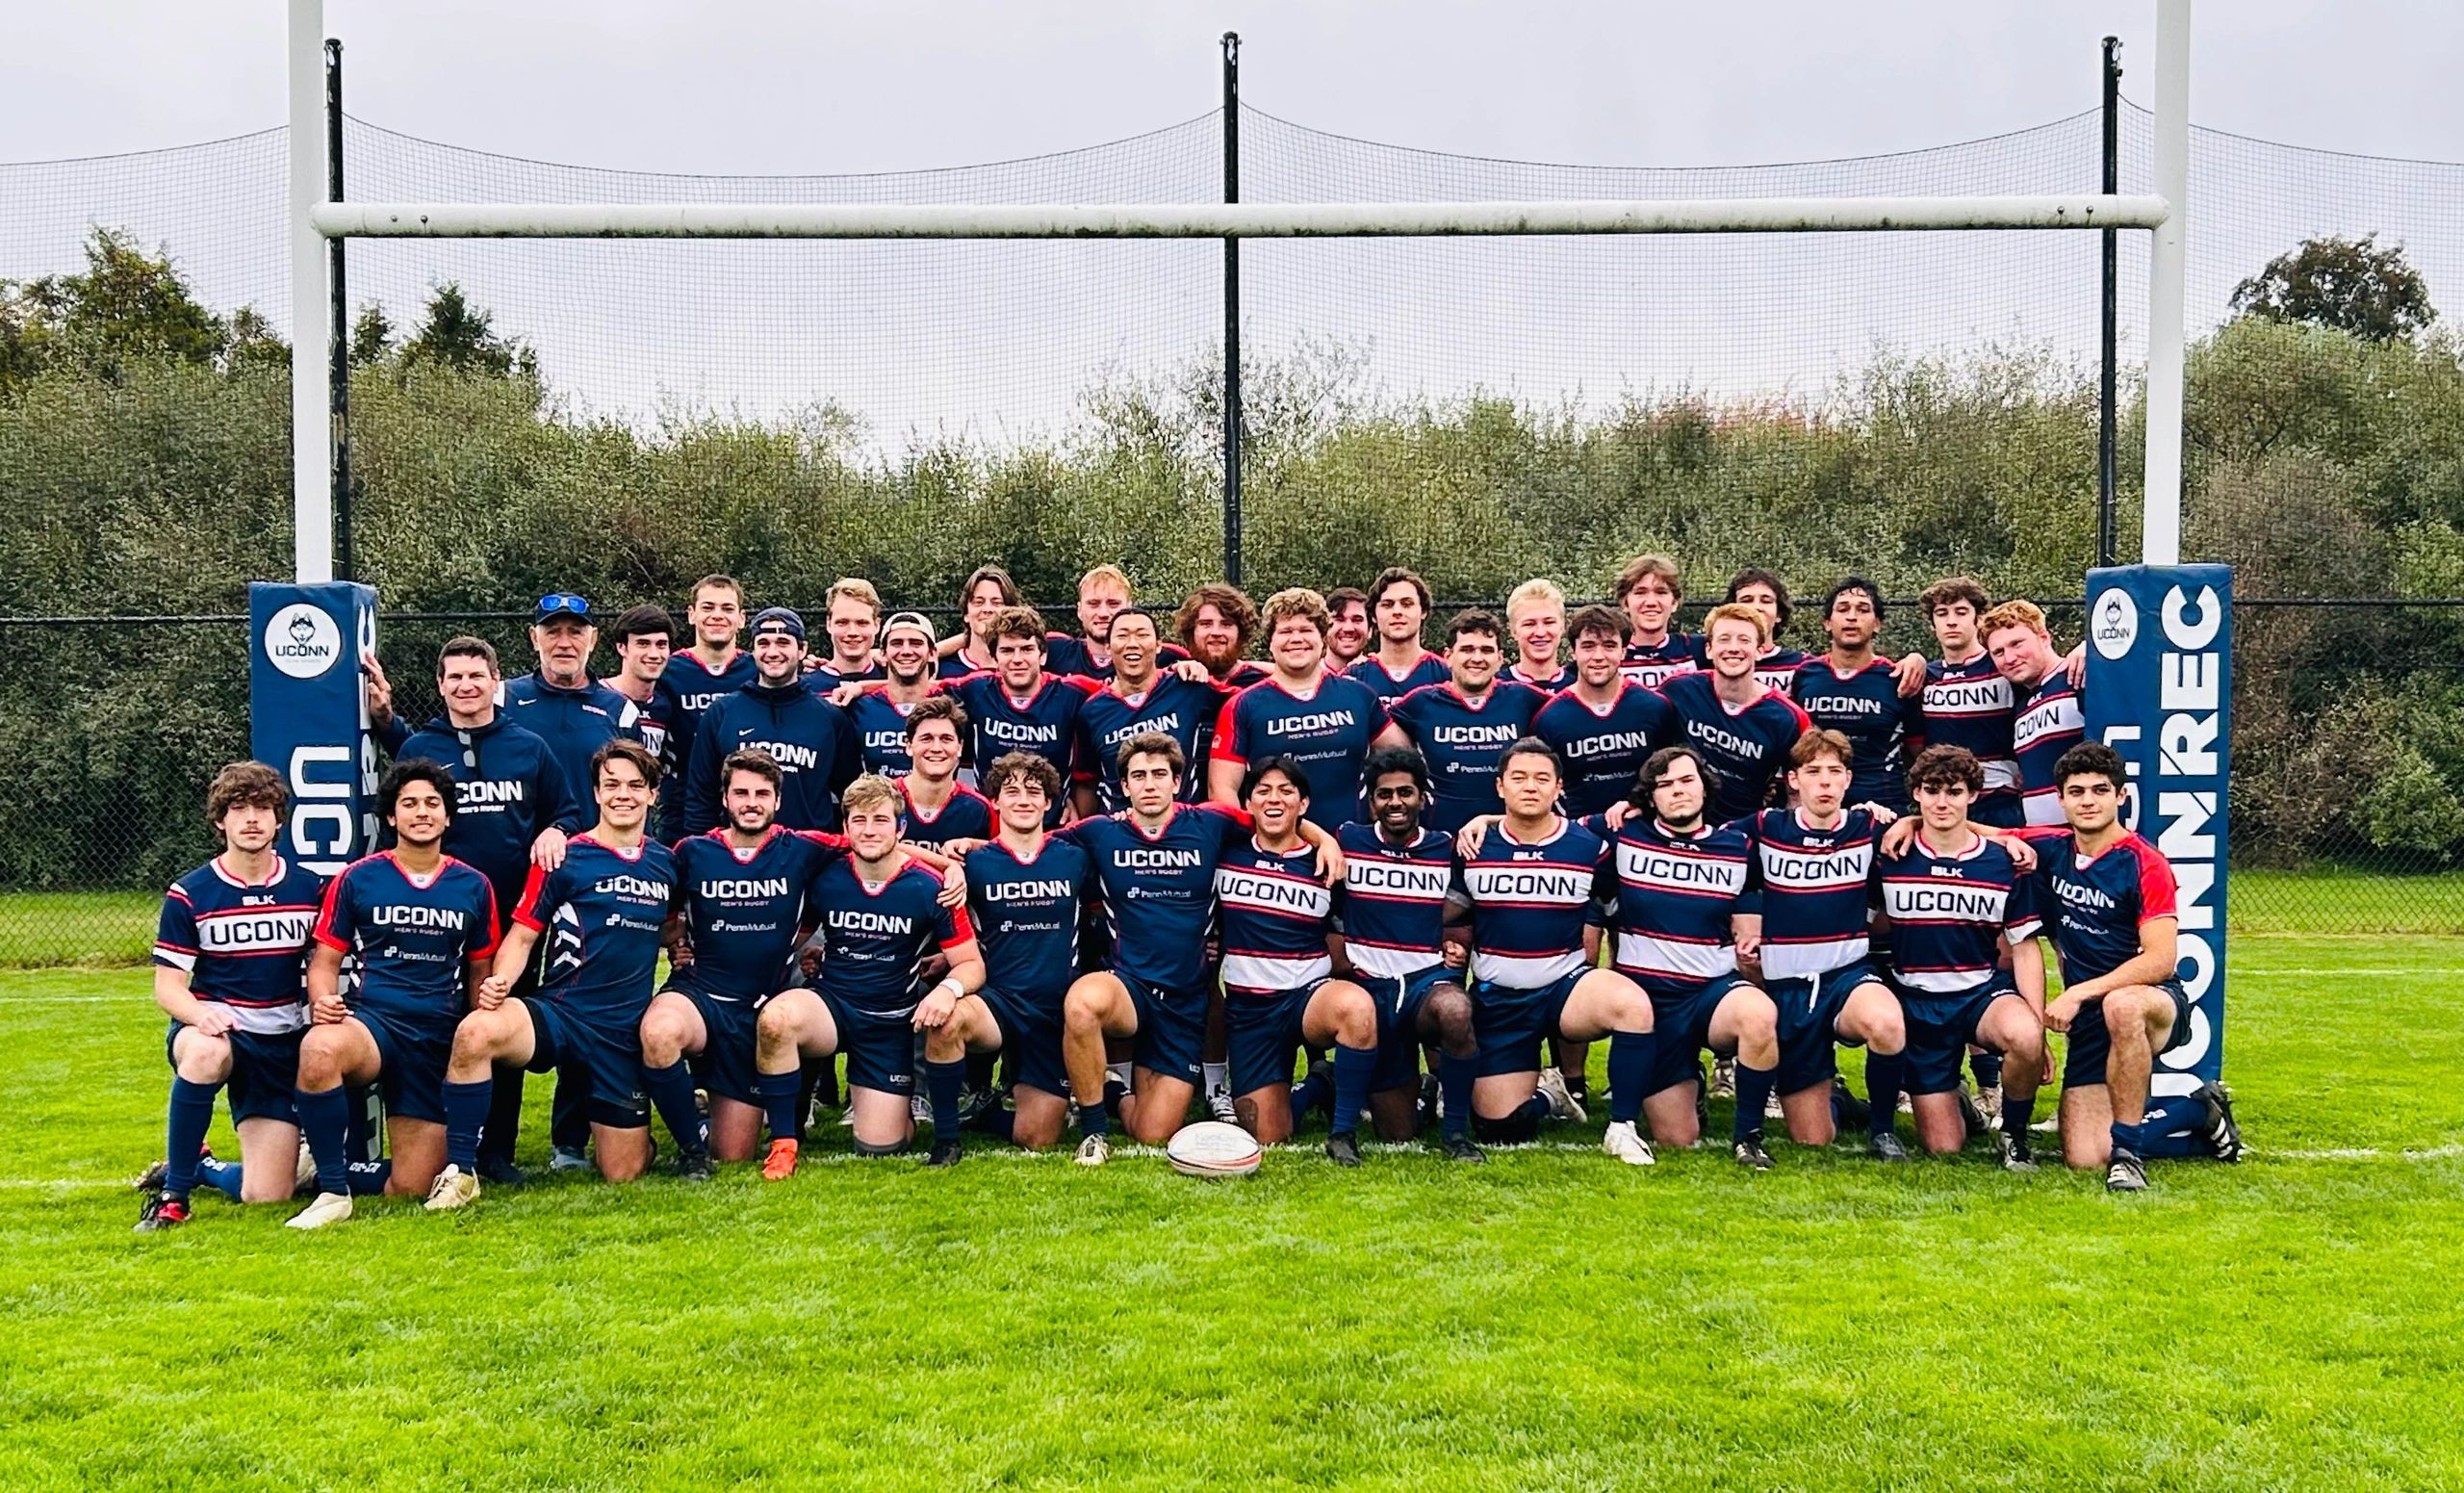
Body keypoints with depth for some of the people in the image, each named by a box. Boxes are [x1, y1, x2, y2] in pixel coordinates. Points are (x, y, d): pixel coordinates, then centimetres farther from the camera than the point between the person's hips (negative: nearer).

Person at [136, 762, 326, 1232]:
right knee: (208, 1054, -42)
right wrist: (200, 1014, -27)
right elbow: (167, 986, -5)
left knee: (265, 1197, -5)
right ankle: (173, 1191, -23)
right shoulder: (189, 894, -4)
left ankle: (201, 1168, 31)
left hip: (283, 1044, 2)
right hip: (211, 1030, -2)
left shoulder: (310, 889, 3)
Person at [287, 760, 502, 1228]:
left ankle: (317, 1170, 24)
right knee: (318, 1049, -40)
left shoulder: (473, 887, 9)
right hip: (371, 1021, -2)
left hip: (439, 1039, 2)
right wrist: (322, 1002, -16)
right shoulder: (357, 879, 4)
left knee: (410, 1188, -5)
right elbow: (325, 960, 6)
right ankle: (332, 1190, -24)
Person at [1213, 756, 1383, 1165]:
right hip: (1247, 1007, 2)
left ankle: (1343, 1131, -23)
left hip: (1310, 994, -2)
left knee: (1356, 1005, -38)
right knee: (1266, 1138, -2)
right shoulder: (1226, 854, 2)